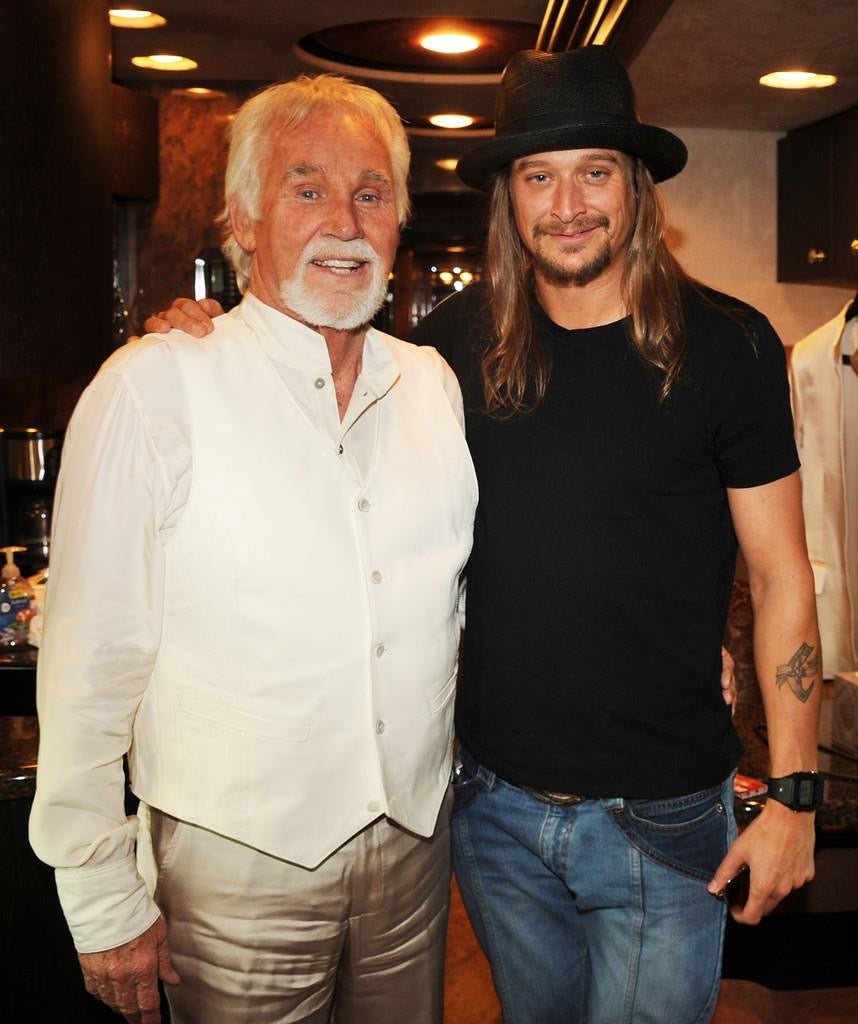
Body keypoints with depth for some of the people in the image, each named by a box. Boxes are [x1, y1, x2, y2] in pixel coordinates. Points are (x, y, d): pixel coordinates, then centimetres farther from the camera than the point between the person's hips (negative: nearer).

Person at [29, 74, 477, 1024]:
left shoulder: (434, 385, 2)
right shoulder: (153, 388, -13)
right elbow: (90, 662, -11)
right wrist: (103, 899, -8)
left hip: (416, 842, 5)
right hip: (235, 865, -4)